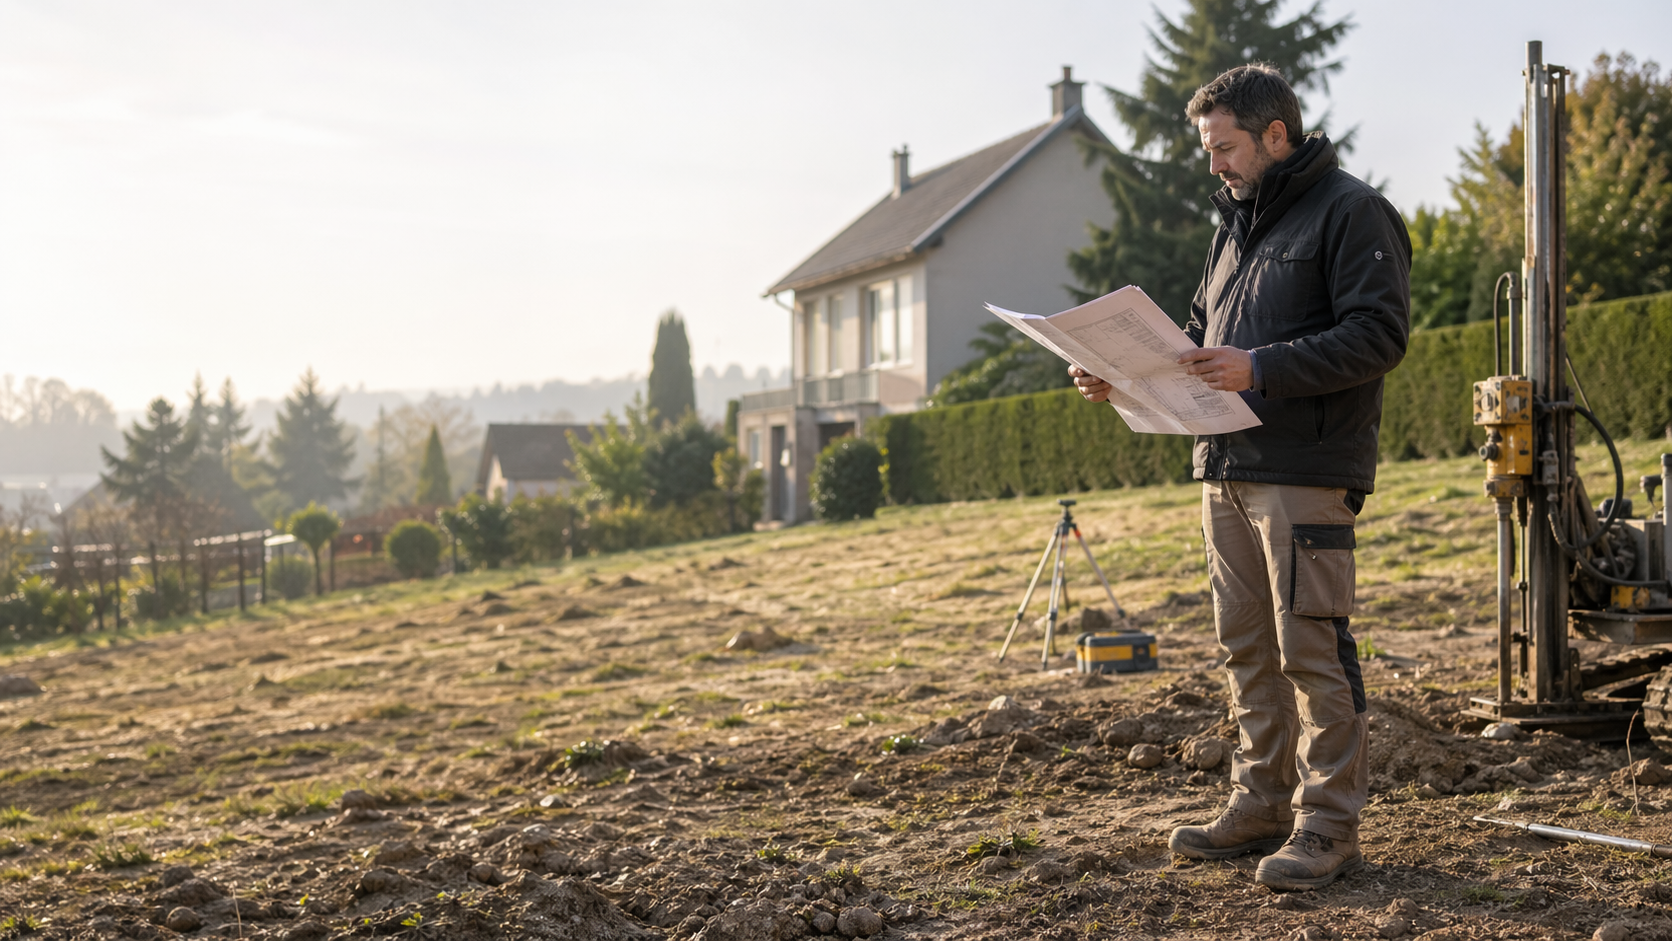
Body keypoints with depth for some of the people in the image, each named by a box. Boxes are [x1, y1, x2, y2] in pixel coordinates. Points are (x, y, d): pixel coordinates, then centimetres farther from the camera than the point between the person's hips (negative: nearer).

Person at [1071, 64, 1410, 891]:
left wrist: (1260, 369, -23)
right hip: (1227, 470, 8)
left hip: (1306, 474, -8)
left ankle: (1329, 822, 2)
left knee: (1312, 650, -6)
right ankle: (1263, 805, 21)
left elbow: (1378, 335, -15)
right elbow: (1201, 337, 24)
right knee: (1248, 649, 12)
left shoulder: (1351, 212, -6)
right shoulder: (1236, 224, 20)